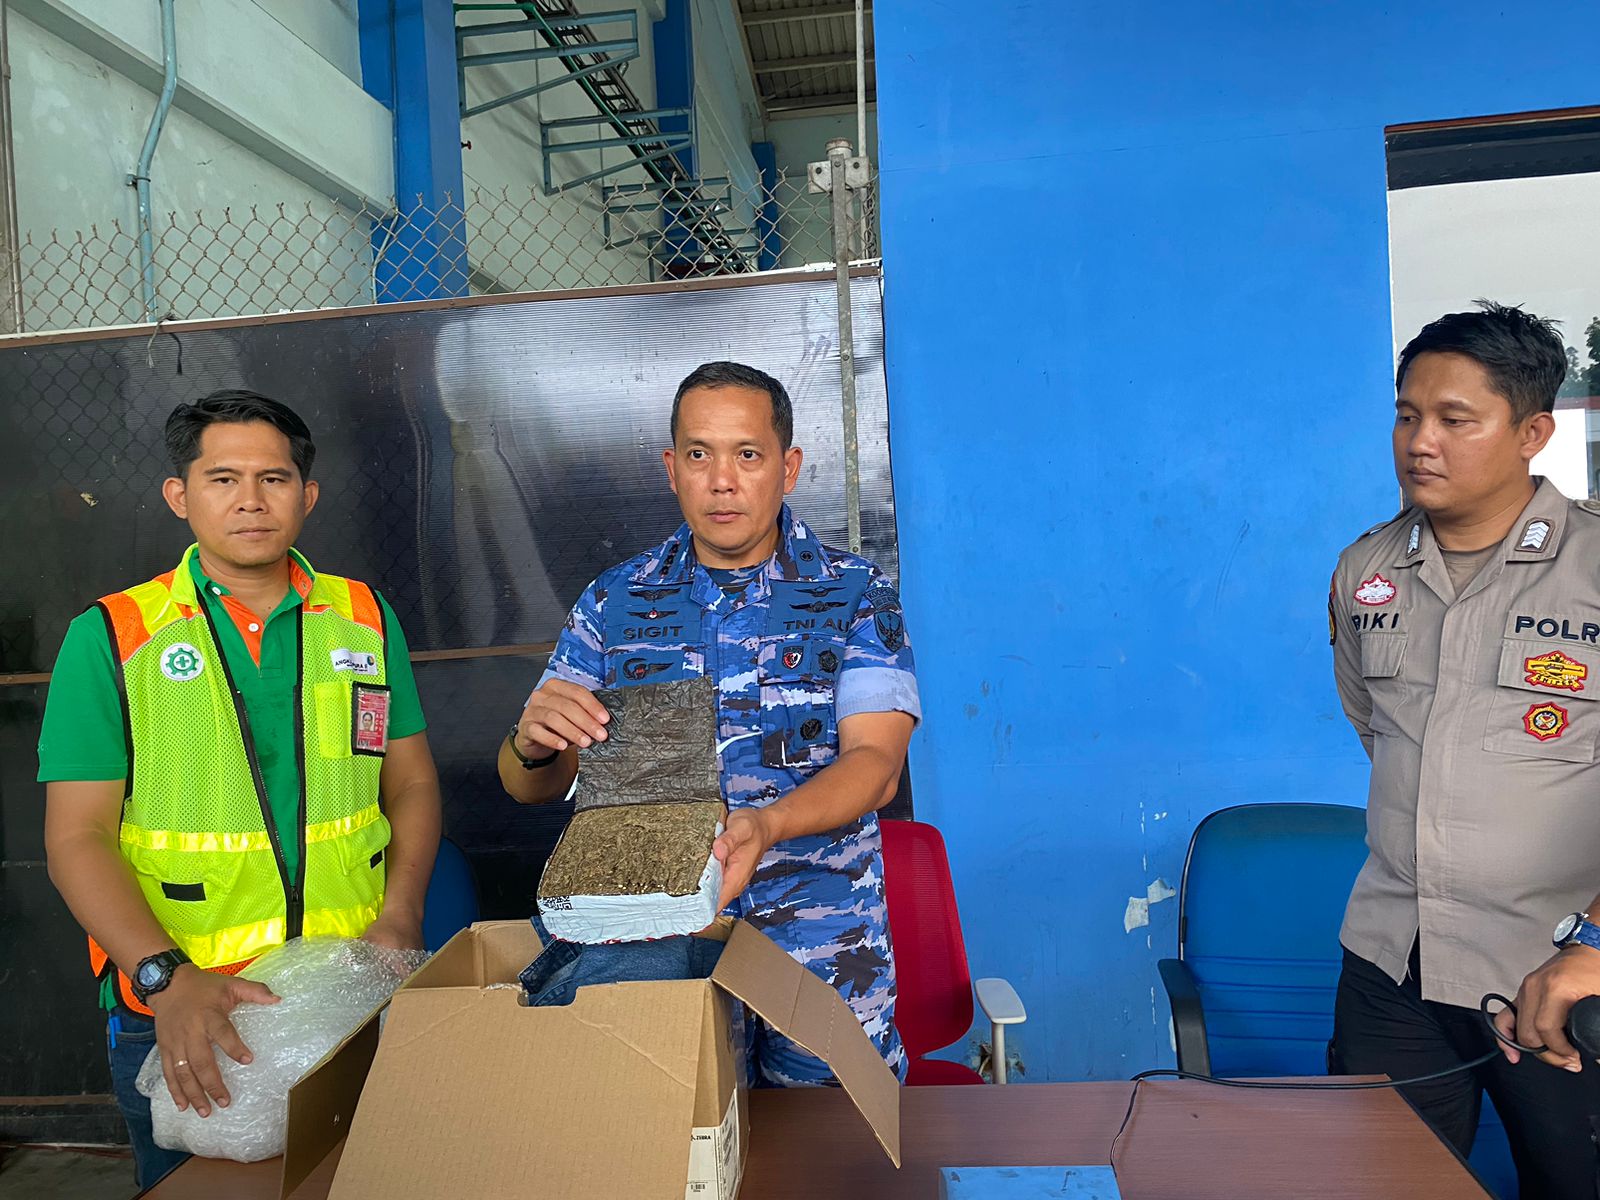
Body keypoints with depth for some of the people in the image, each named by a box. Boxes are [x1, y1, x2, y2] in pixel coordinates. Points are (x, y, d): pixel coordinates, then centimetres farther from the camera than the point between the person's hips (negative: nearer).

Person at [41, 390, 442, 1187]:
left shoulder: (364, 618, 5)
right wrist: (166, 976, -18)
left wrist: (401, 916, -6)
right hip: (177, 1019, -2)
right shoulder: (110, 637, -2)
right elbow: (79, 837, -5)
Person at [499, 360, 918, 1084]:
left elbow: (876, 763, -12)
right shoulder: (615, 602, 4)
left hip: (825, 952, -1)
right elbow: (529, 785, 3)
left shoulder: (855, 594, -1)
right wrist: (534, 744, -21)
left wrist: (766, 824, -31)